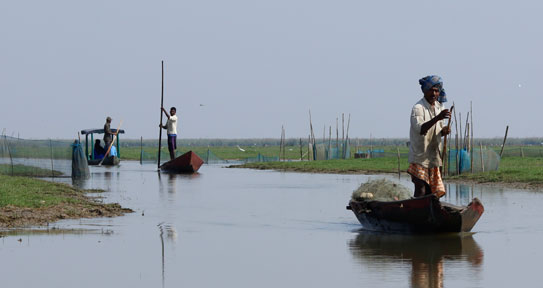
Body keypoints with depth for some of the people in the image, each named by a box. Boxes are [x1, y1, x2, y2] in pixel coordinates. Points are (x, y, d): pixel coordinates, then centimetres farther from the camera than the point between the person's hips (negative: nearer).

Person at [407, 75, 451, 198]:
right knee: (420, 191, -14)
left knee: (430, 193, 7)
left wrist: (443, 131, -3)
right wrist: (437, 118, -40)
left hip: (433, 157, 7)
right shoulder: (418, 108, -12)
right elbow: (420, 129, -28)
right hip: (419, 157, -7)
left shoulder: (439, 107, 12)